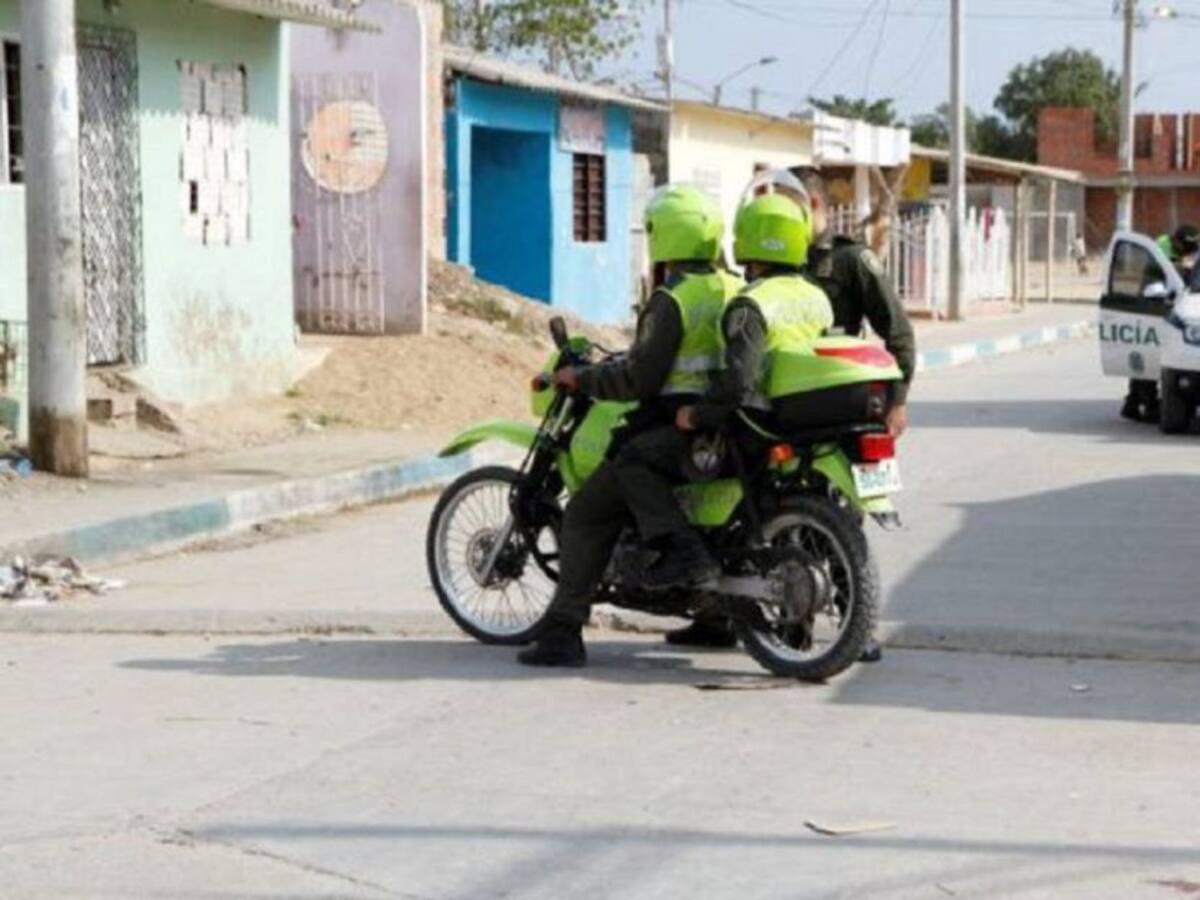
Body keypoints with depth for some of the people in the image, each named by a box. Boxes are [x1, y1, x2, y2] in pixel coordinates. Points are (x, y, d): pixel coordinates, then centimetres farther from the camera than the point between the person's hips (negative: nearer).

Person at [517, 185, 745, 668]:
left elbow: (641, 377, -16)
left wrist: (580, 379, -3)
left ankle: (562, 632, -4)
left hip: (678, 426, -8)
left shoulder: (670, 300, -12)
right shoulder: (737, 290, 11)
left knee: (587, 516, -1)